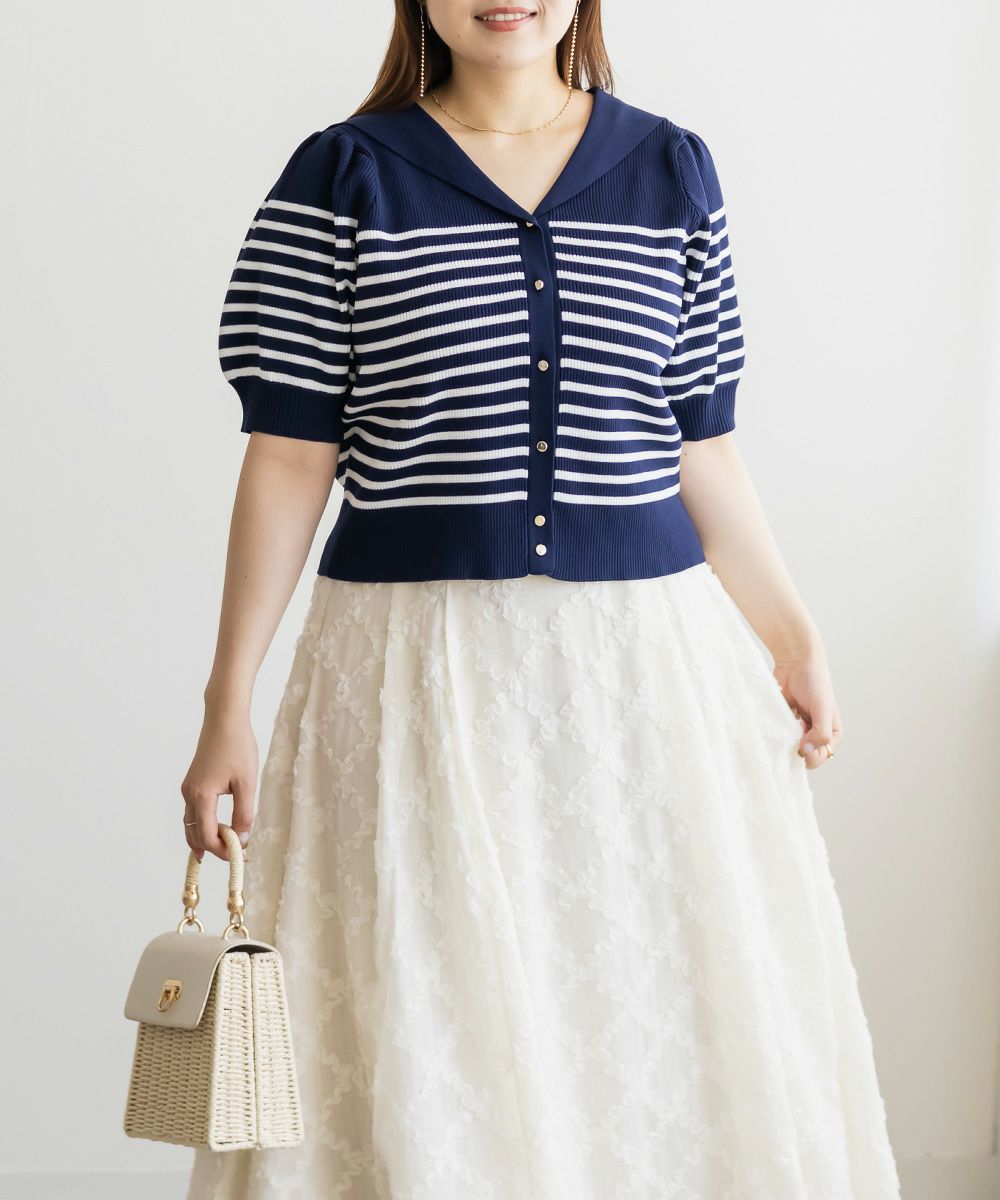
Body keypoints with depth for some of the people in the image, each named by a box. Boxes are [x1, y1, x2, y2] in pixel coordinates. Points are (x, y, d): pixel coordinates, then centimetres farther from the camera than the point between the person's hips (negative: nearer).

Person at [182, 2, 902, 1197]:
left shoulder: (673, 171, 7)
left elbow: (703, 448, 12)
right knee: (419, 1049, 1)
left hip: (651, 658, 3)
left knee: (669, 1028, 6)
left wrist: (791, 632, 10)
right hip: (419, 670, -2)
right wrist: (229, 708, -5)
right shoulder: (340, 178, 0)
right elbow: (289, 458, -2)